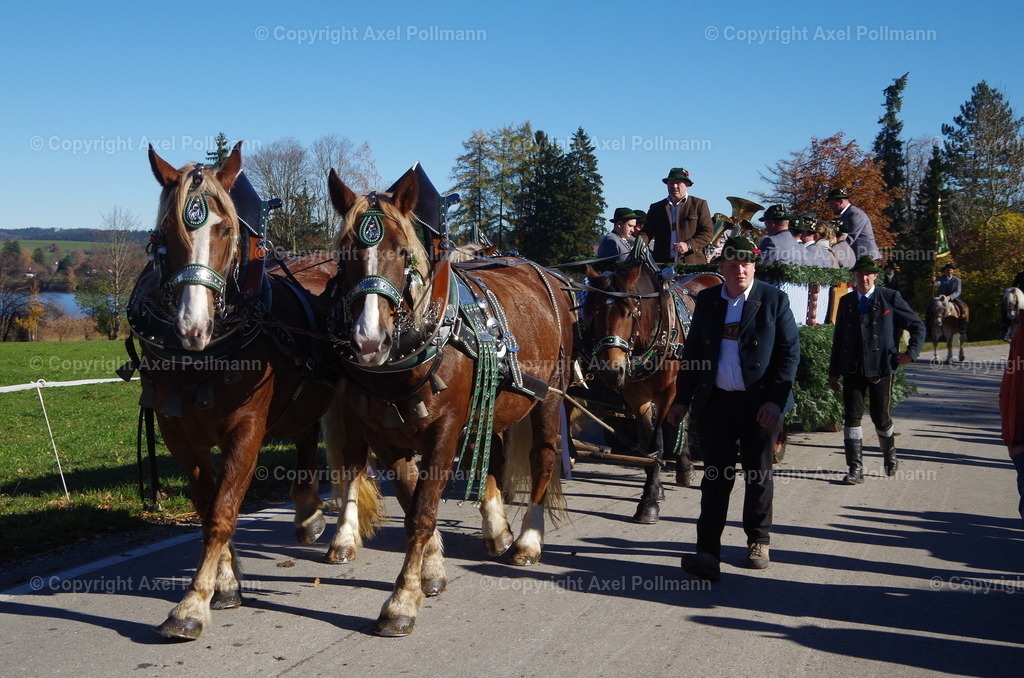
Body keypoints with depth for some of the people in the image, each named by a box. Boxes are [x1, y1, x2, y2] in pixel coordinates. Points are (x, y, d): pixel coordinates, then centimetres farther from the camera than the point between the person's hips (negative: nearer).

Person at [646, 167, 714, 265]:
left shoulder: (699, 204, 9)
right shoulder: (656, 208, 18)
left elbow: (708, 232, 3)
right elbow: (647, 233, 15)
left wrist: (689, 245, -12)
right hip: (662, 264, 2)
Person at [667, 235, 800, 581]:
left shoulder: (774, 299, -3)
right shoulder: (706, 300, 7)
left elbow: (790, 353, -5)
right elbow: (692, 352, 11)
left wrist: (775, 400, -14)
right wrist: (682, 399, 8)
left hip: (759, 404, -2)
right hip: (715, 401, 2)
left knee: (759, 475, 11)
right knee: (715, 476, 0)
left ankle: (758, 541, 29)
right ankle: (707, 552, -1)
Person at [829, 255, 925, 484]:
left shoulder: (890, 298, 0)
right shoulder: (846, 301, 11)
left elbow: (917, 326, 6)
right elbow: (838, 338, 14)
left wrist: (912, 352, -5)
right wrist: (834, 371, 12)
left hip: (880, 368, -3)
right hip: (852, 369, 3)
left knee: (881, 418, 5)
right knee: (852, 417, -5)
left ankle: (890, 457, 34)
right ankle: (855, 470, 0)